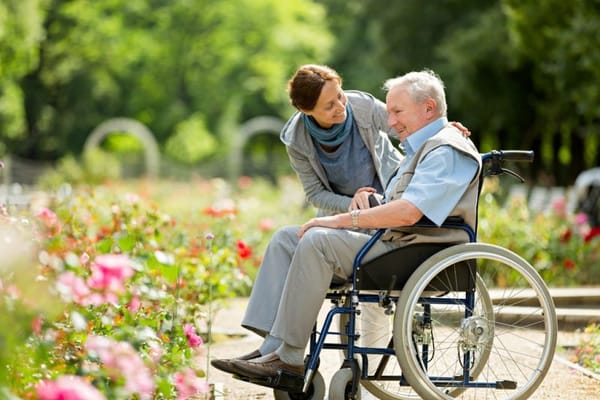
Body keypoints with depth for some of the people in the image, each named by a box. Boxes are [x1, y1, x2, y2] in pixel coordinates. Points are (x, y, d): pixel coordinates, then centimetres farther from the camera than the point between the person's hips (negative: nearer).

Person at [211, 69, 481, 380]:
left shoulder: (447, 151, -11)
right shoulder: (421, 148, 24)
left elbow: (407, 213, -24)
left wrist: (340, 220, -18)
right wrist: (367, 198, 7)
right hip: (389, 240, 11)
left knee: (318, 241, -28)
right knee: (286, 238, 3)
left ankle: (286, 355, -25)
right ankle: (269, 346, -10)